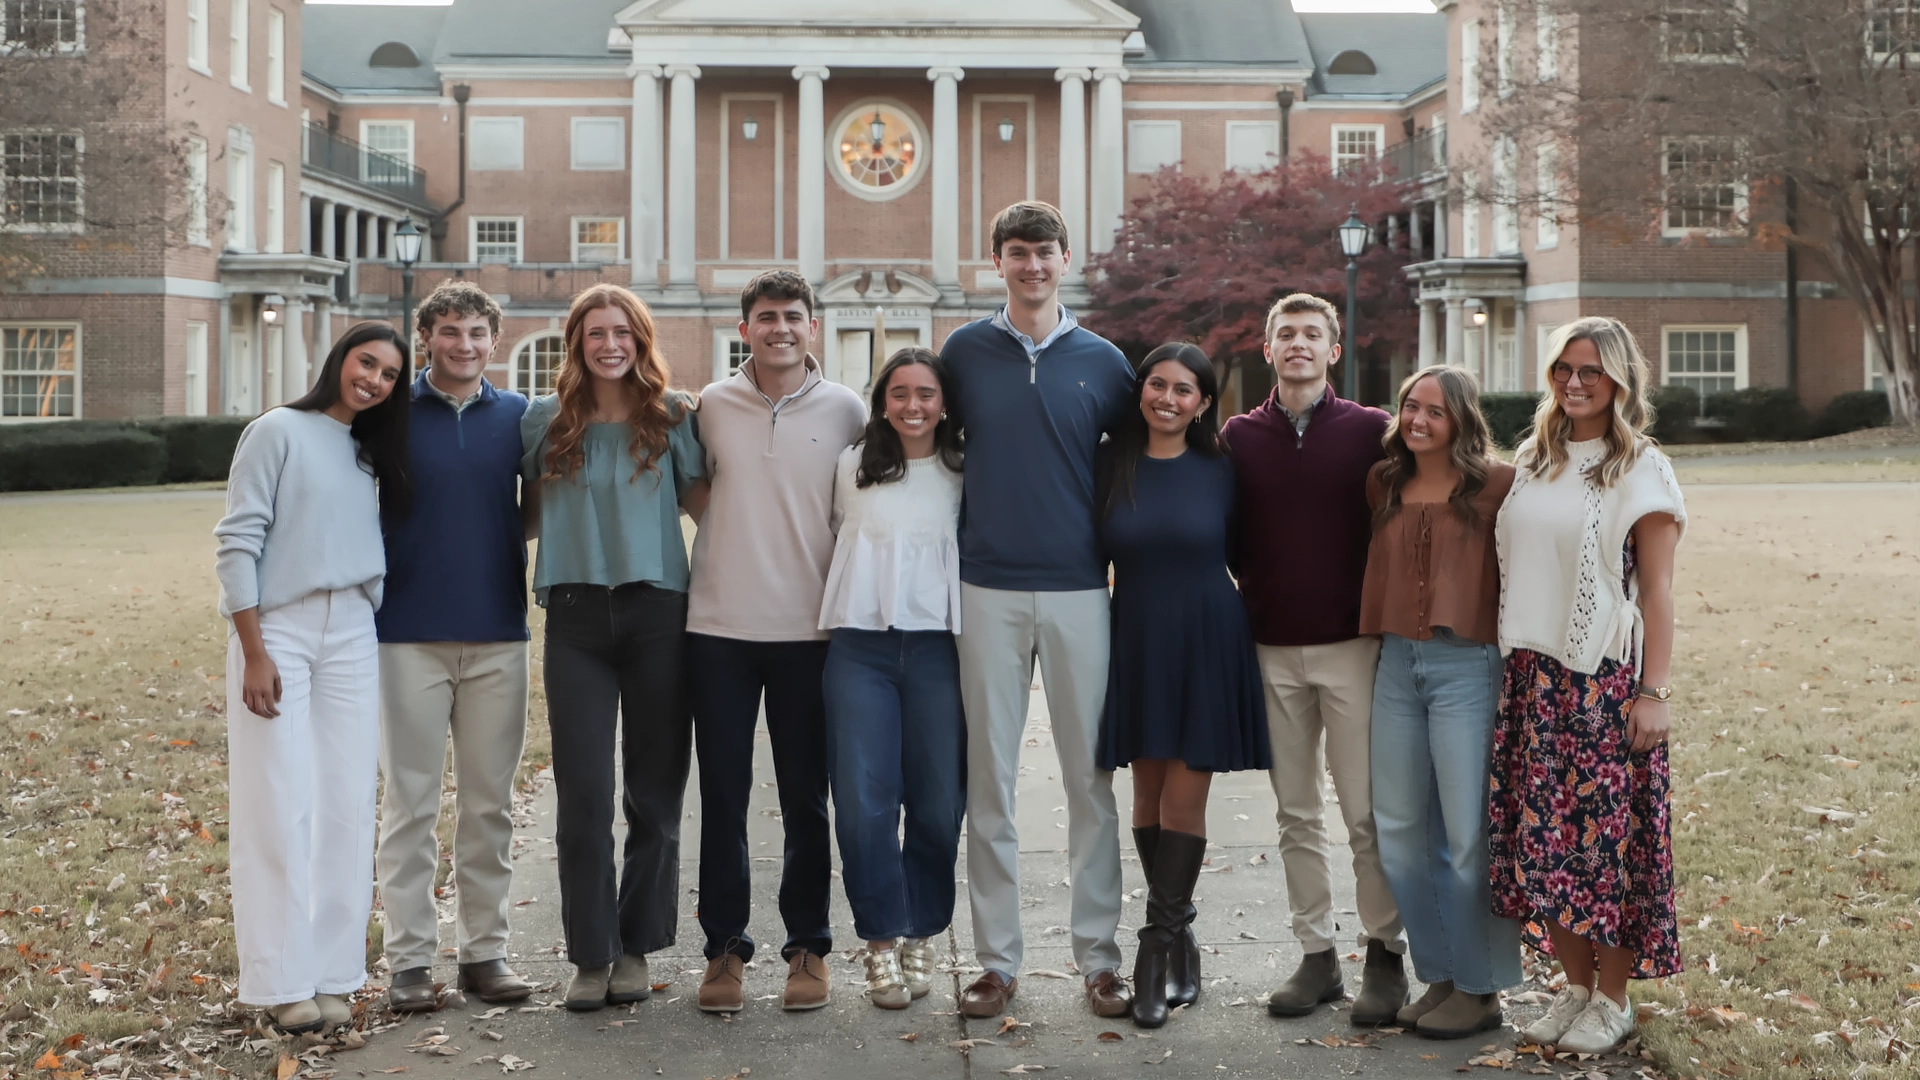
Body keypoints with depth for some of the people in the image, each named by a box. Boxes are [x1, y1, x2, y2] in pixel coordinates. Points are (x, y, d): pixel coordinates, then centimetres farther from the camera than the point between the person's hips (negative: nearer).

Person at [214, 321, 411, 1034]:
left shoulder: (369, 454, 16)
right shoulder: (278, 431, -3)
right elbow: (238, 542, -8)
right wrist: (255, 652, -14)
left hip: (351, 635, 6)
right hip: (277, 628, -6)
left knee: (347, 805, 3)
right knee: (279, 807, -4)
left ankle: (332, 975, 9)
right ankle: (282, 982, 1)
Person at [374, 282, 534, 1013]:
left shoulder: (518, 417, 7)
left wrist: (514, 546, 1)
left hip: (498, 632, 2)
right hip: (410, 633, -2)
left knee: (490, 801, 7)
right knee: (411, 800, 2)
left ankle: (485, 950, 16)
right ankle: (409, 959, 8)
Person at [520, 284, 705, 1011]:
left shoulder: (674, 416, 6)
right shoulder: (546, 421, 9)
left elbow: (704, 503, 10)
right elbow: (531, 512, 19)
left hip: (657, 611, 0)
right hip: (577, 616, 0)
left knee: (654, 793, 5)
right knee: (584, 794, -4)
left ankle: (636, 946, 18)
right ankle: (590, 953, 7)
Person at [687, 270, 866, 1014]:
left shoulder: (846, 411, 2)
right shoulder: (711, 406, 4)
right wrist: (732, 532, 7)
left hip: (808, 629, 0)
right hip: (719, 626, 1)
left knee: (806, 800, 7)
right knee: (722, 796, 4)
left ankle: (808, 946, 18)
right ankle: (725, 946, 15)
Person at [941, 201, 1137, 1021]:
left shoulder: (1103, 361, 5)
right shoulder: (964, 352, 6)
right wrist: (959, 530, 8)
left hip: (1079, 589, 0)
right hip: (989, 588, 0)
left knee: (1090, 776, 3)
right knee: (989, 777, 3)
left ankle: (1099, 955, 12)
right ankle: (996, 958, 11)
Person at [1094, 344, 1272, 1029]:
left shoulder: (1218, 472, 0)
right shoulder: (1112, 466, 2)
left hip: (1206, 645, -2)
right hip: (1136, 643, 2)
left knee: (1185, 797, -4)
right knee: (1150, 795, 6)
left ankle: (1156, 949, 3)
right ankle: (1180, 935, 21)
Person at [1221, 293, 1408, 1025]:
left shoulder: (1371, 431, 0)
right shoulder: (1240, 437, 7)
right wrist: (1253, 602, 4)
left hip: (1350, 644, -2)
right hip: (1272, 651, 3)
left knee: (1366, 812, -2)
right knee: (1297, 814, 8)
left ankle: (1384, 956, 10)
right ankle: (1316, 956, 16)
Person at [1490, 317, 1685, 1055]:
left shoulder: (1640, 471, -4)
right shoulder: (1533, 461, 11)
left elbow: (1656, 592, -7)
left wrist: (1654, 693, -11)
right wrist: (1511, 667, 8)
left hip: (1605, 680, -5)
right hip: (1533, 677, 5)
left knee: (1606, 836, 0)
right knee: (1544, 834, 7)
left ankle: (1612, 1000, 13)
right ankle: (1575, 985, 21)